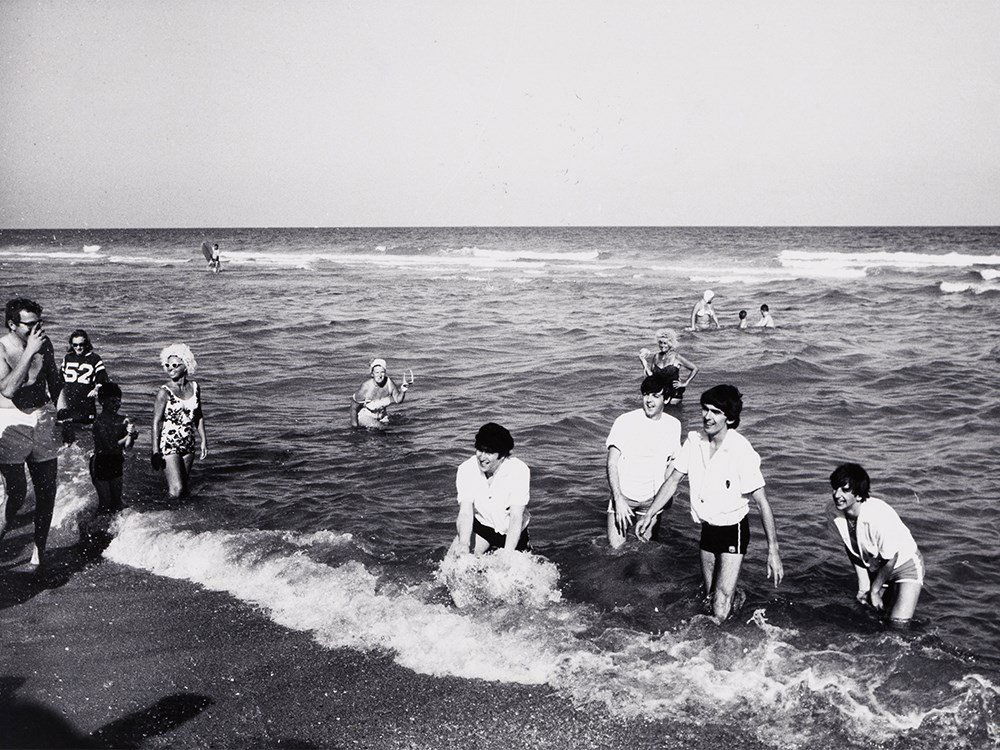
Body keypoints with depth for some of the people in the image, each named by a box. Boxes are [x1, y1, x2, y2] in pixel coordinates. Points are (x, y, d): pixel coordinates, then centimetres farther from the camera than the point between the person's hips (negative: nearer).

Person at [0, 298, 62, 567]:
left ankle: (39, 550, 19)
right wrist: (29, 352, -28)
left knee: (46, 492, 6)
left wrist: (52, 410, 22)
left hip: (42, 421, 5)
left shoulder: (44, 343, 3)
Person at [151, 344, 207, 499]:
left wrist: (204, 441, 12)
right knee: (176, 491, -11)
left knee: (183, 488, 10)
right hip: (169, 445, -5)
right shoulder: (164, 392, -12)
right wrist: (155, 451, -14)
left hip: (188, 446, 5)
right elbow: (156, 422, -10)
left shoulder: (194, 388, 3)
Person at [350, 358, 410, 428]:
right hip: (365, 416, -5)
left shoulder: (389, 382, -18)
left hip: (381, 416, 5)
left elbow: (398, 400, -7)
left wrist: (403, 391, -27)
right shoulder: (366, 386, -28)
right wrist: (354, 424, -20)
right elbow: (354, 407, -18)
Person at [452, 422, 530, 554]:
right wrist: (463, 544, -42)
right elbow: (465, 512, -23)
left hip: (511, 532, -2)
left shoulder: (519, 470, -24)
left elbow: (516, 518, -27)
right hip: (482, 525, 2)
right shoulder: (466, 469, -18)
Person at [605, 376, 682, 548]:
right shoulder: (625, 421, -14)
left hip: (652, 499, 3)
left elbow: (671, 463, 10)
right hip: (624, 495, -3)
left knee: (645, 541, 8)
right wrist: (618, 499, -21)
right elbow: (611, 463, -13)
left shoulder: (673, 425, -1)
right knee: (616, 545, -5)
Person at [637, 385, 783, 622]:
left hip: (733, 531, -6)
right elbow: (673, 480, 6)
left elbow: (762, 503, -18)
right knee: (710, 599, 19)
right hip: (707, 529, 6)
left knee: (720, 611, -12)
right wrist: (650, 514, 0)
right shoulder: (694, 441, -5)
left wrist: (773, 550, -19)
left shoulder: (741, 451, -22)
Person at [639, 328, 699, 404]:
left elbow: (695, 368, -7)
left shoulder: (676, 357, -10)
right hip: (659, 392, 4)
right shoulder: (656, 356, 5)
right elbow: (651, 375, 4)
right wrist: (644, 362, -2)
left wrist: (685, 383, -7)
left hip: (674, 394, -4)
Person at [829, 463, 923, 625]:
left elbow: (891, 559, -22)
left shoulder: (878, 516, -36)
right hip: (875, 568, 6)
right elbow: (853, 551, 0)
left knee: (899, 622, -16)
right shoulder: (837, 514, -17)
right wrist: (863, 585, -2)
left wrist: (874, 590, -11)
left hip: (905, 565, -6)